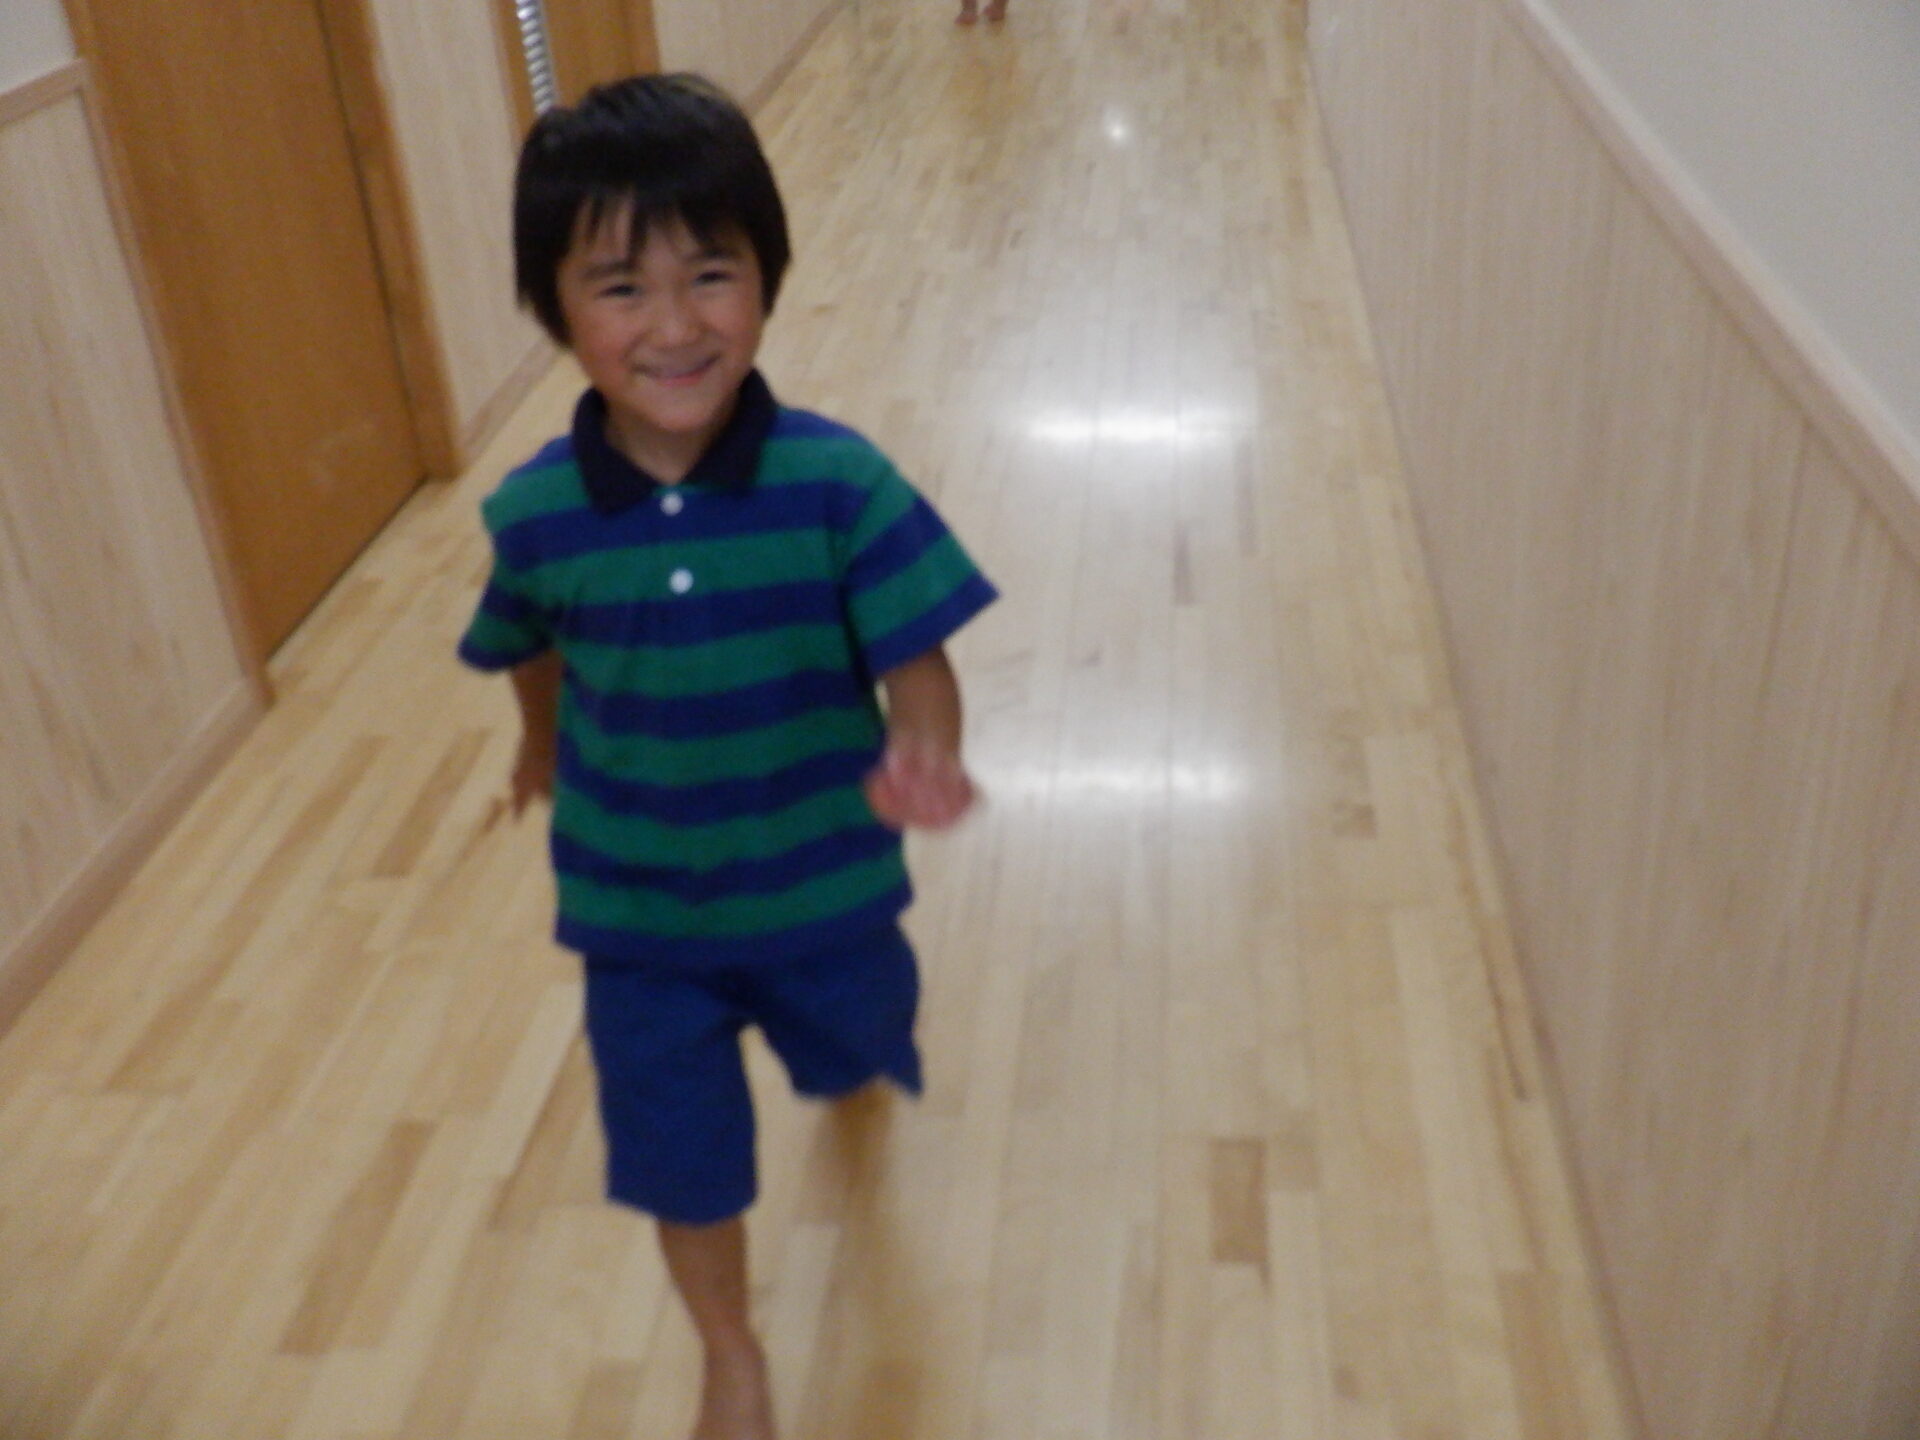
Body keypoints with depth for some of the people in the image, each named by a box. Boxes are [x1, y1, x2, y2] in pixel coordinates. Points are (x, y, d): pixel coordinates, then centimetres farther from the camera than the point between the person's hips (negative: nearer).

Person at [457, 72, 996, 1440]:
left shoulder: (838, 481, -25)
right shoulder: (535, 513, -18)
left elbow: (917, 658, -23)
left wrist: (921, 754, -45)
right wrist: (545, 741, 20)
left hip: (823, 882, 0)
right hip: (639, 910, 0)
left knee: (856, 1051, 31)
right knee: (685, 1161, 13)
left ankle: (846, 1046, 71)